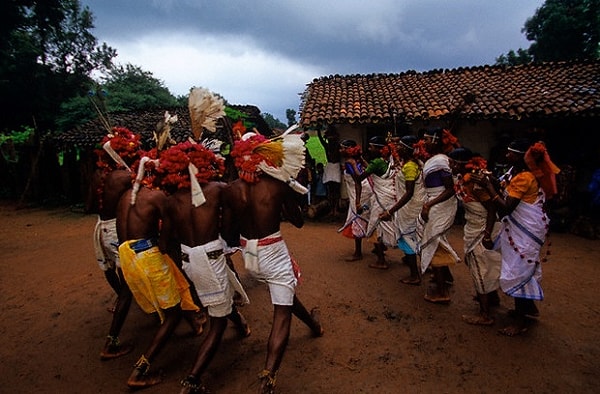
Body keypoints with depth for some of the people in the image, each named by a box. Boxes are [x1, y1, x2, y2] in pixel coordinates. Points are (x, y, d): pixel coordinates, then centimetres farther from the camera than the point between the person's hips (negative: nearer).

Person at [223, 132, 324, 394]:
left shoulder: (231, 191, -8)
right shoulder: (279, 185, -14)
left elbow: (228, 235, -3)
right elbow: (298, 222, -2)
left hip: (248, 256, 5)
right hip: (274, 254, -5)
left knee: (285, 292, 29)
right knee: (282, 314, 4)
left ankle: (313, 324, 54)